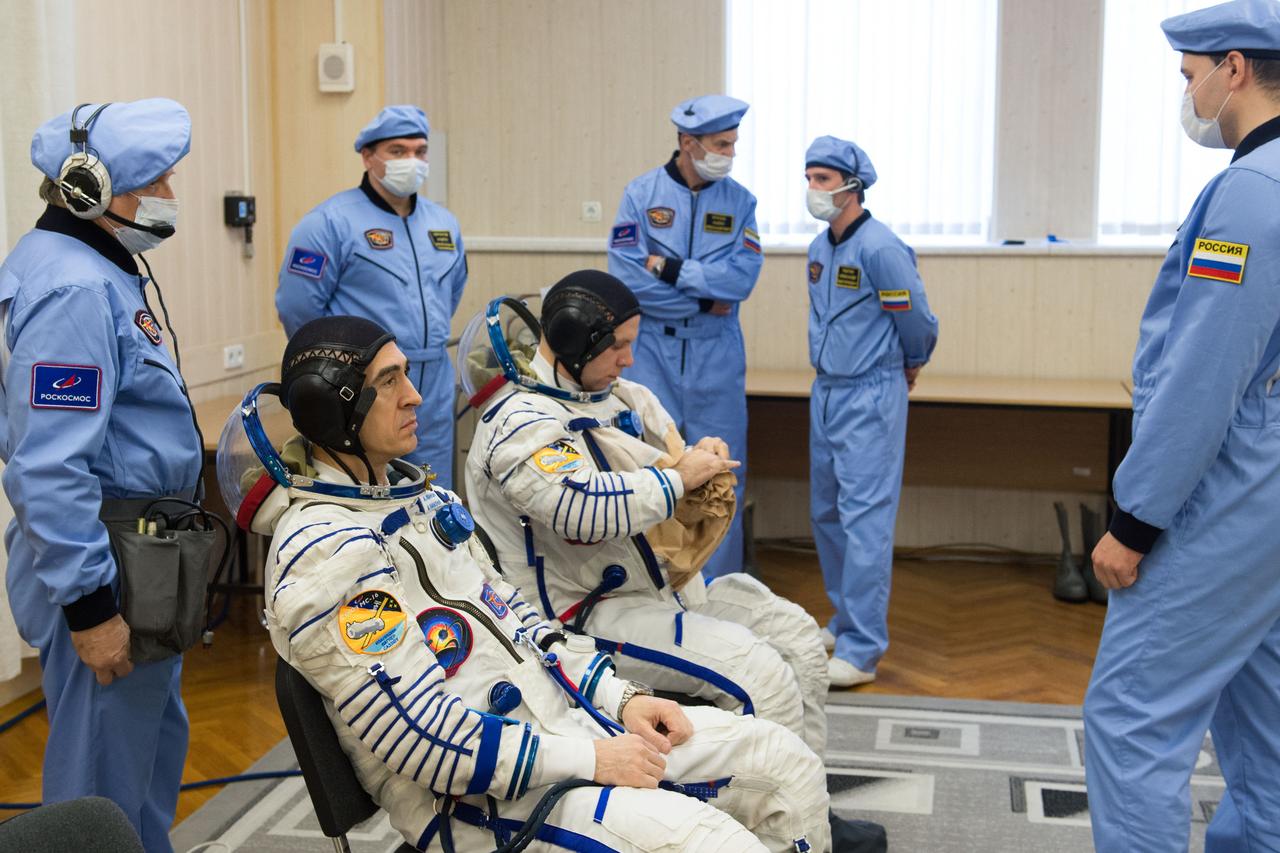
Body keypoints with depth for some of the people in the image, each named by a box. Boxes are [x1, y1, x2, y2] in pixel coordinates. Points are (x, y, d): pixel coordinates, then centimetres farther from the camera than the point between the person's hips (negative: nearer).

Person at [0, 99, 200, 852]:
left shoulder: (101, 271, 11)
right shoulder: (74, 289, -22)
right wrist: (88, 606, -25)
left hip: (141, 554, 11)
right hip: (103, 563, -11)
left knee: (158, 733, 22)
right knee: (107, 770, 2)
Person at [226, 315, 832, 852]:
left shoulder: (411, 495, 11)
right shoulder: (323, 556, -18)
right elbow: (423, 737, -22)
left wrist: (621, 699, 5)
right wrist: (590, 758, -18)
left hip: (557, 717, 9)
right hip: (477, 799, -9)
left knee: (785, 762, 2)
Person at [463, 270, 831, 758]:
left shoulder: (621, 396, 10)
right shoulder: (519, 421, -18)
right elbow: (582, 508, -35)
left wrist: (704, 458, -2)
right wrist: (679, 478, -22)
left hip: (668, 585, 10)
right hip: (588, 616, -10)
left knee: (797, 634, 7)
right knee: (760, 673, -20)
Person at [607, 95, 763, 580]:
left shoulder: (739, 201, 3)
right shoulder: (642, 194, -3)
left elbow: (742, 276, -9)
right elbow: (626, 276, -13)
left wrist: (670, 269, -13)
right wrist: (705, 300, -9)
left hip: (717, 355, 2)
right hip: (653, 350, -2)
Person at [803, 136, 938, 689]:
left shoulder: (880, 248, -17)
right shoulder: (819, 249, 9)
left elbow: (918, 323, -9)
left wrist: (908, 369, 7)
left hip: (871, 398, -9)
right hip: (826, 393, 9)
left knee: (864, 519, -9)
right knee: (827, 514, 15)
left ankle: (861, 650, -6)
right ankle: (846, 621, 29)